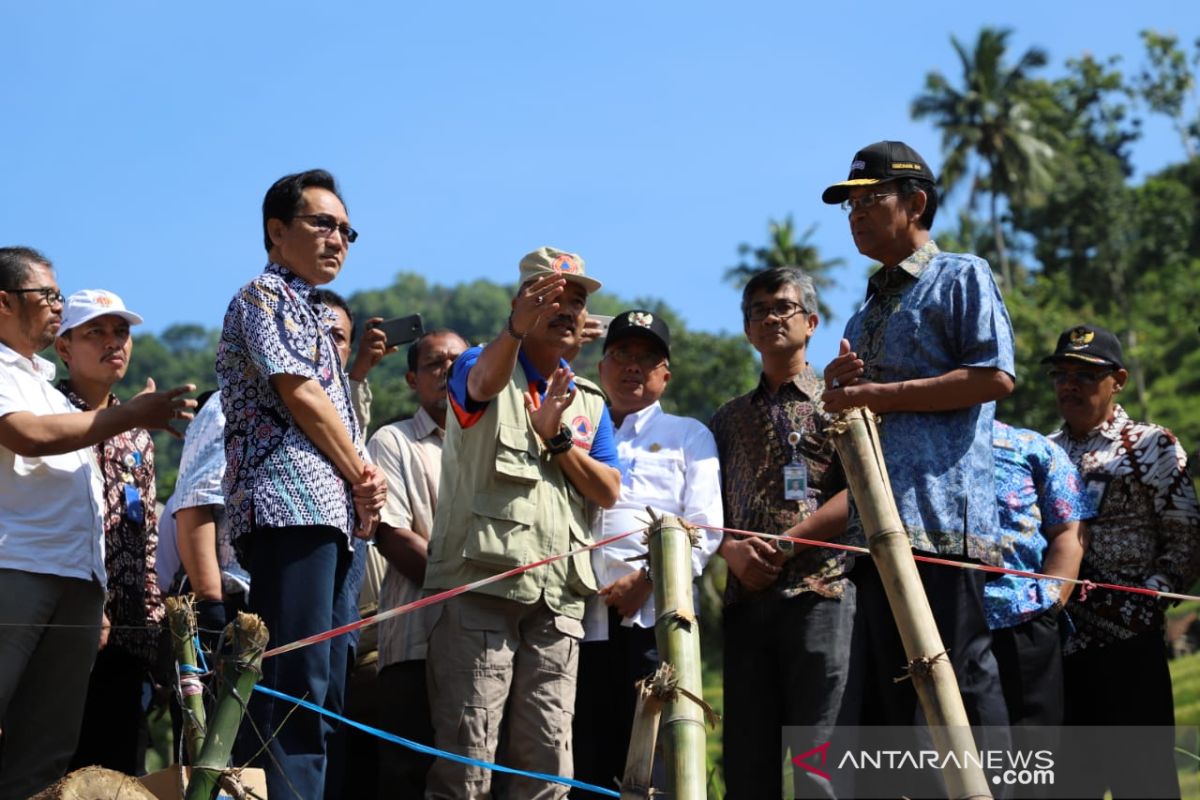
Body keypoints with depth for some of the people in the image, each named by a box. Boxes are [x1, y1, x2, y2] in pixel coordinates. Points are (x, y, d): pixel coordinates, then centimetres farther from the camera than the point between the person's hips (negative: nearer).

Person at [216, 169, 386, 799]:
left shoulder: (315, 315, 27)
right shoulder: (265, 296, 0)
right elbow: (300, 394, -10)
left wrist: (363, 487, 6)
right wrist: (363, 476, -1)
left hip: (332, 514, 10)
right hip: (291, 507, -10)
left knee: (324, 695, 5)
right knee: (296, 688, -18)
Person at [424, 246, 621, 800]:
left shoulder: (589, 402, 21)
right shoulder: (487, 368, 5)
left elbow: (608, 492, 9)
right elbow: (483, 381, -23)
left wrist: (556, 437, -7)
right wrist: (516, 329, -45)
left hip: (557, 595, 5)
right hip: (481, 583, -5)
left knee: (548, 754, 4)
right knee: (467, 753, -11)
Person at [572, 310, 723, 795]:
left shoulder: (689, 436, 17)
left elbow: (703, 530, 4)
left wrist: (647, 579, -9)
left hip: (654, 614, -2)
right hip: (581, 616, 2)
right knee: (584, 761, -3)